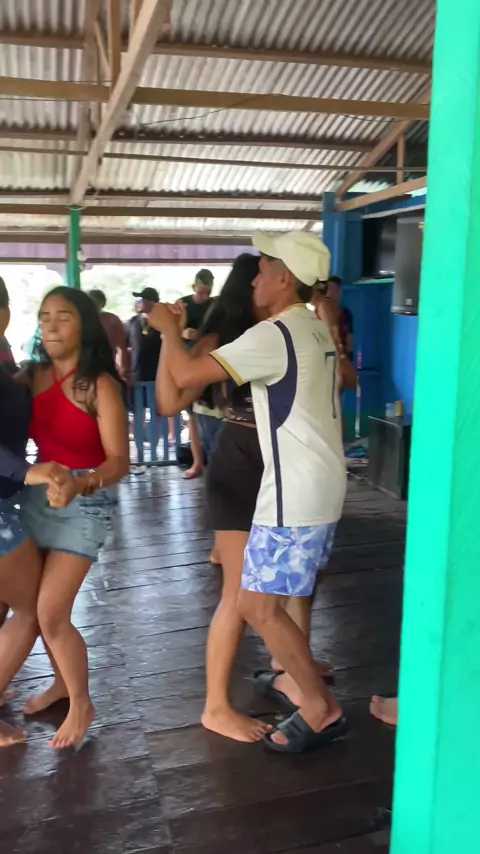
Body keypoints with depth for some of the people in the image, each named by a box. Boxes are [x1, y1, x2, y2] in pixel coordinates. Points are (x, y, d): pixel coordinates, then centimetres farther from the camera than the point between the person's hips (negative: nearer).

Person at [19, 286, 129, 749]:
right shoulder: (31, 376, 1)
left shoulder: (99, 385, -14)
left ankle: (81, 703, 18)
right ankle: (62, 682, 40)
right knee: (43, 608, 15)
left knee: (51, 614, -5)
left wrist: (79, 485, -33)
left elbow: (119, 460, -18)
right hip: (35, 496, 5)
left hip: (83, 505, -5)